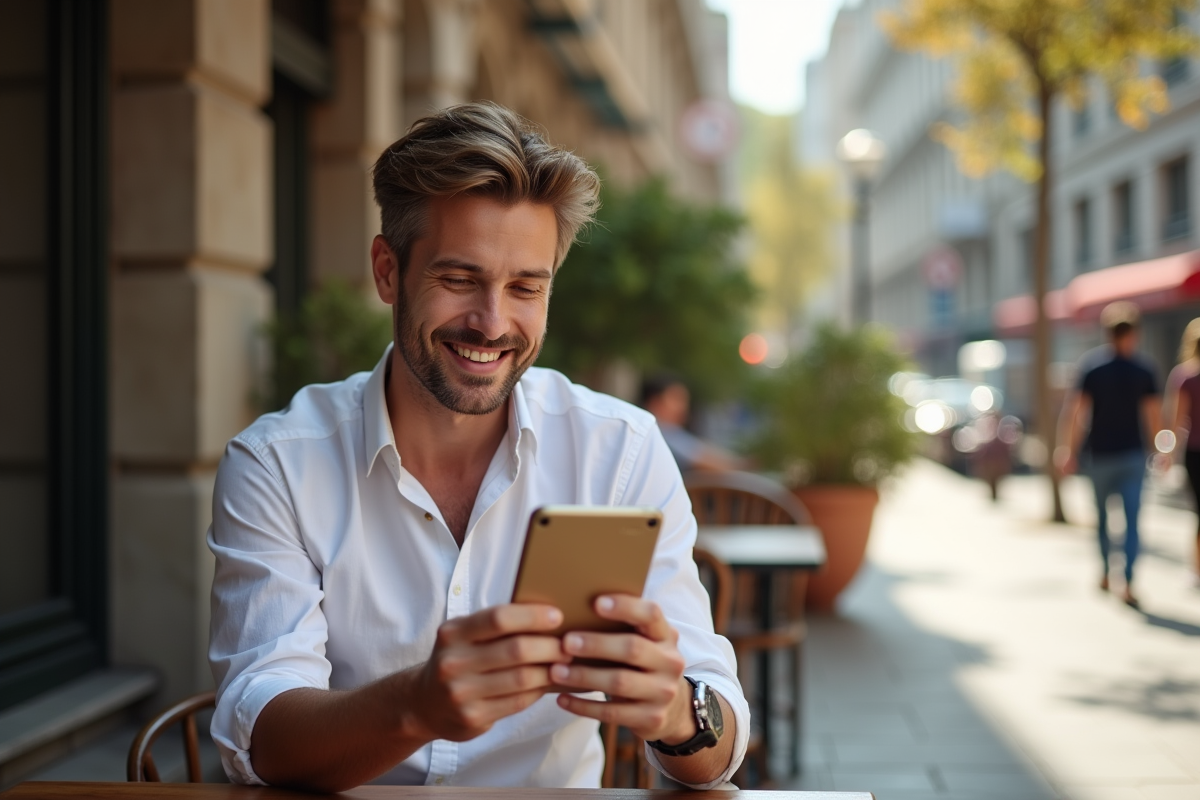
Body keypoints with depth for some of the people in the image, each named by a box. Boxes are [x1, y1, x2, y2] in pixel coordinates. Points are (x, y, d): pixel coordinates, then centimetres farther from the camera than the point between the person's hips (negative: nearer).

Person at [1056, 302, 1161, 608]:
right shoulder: (1144, 371, -2)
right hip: (1133, 455, -1)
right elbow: (1152, 416, -1)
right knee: (1132, 521, -3)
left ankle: (1105, 573, 26)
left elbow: (1077, 412, -6)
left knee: (1102, 516, 16)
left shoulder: (1092, 367, -4)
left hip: (1100, 454, 1)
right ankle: (1128, 584, -12)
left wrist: (1068, 450, -4)